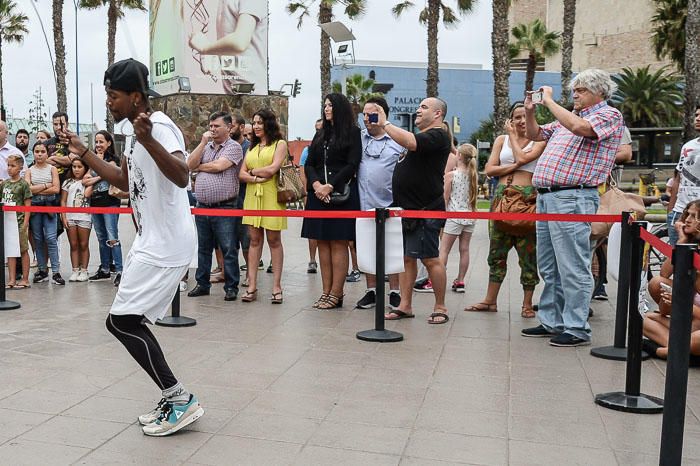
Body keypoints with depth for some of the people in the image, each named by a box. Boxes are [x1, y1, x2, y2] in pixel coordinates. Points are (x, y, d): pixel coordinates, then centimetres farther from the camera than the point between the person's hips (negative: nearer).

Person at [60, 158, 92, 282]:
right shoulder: (68, 182, 12)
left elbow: (87, 194, -15)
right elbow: (63, 201, 9)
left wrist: (87, 179, -6)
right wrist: (63, 217, -1)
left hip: (84, 217, -2)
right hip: (70, 217, 2)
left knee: (84, 245, 2)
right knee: (73, 245, 4)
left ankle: (83, 271, 7)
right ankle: (75, 271, 8)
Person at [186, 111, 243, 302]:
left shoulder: (234, 147, -3)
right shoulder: (205, 147, 16)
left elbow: (218, 166, -17)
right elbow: (190, 164, 2)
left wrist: (199, 167, 1)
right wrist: (203, 142, -1)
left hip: (224, 208, -6)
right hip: (202, 206, 6)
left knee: (228, 249, -1)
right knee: (203, 248, 14)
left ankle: (231, 287, 7)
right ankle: (202, 284, 23)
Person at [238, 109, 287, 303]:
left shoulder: (280, 144, 4)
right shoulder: (252, 147, 20)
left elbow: (273, 168, -10)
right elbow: (242, 174, 10)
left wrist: (253, 171, 3)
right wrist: (257, 178, -10)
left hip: (271, 197, -5)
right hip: (252, 197, 5)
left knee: (274, 240, -1)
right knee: (254, 240, 3)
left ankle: (276, 287, 3)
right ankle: (252, 286, 3)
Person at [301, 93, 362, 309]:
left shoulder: (352, 133, 1)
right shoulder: (320, 134, 18)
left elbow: (352, 165, -8)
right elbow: (309, 164, 12)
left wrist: (330, 186, -15)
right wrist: (316, 184, -7)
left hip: (341, 194, -6)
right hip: (318, 195, 6)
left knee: (338, 243, -4)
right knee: (322, 242, 5)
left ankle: (336, 294, 0)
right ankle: (326, 291, 11)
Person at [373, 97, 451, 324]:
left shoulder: (438, 136, -11)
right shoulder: (421, 136, 20)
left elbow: (410, 142, -29)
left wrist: (385, 124, -19)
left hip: (425, 210, -10)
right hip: (407, 208, 10)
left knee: (430, 259, -4)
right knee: (406, 257, 10)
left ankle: (440, 308, 6)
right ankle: (405, 306, 16)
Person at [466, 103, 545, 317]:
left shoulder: (538, 141, 5)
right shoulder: (501, 139, 14)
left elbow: (522, 158, -13)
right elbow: (489, 169, 5)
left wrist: (513, 135, 2)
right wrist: (514, 166, -9)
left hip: (528, 197, -3)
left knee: (528, 252, 0)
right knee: (497, 251, 7)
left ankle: (527, 303, 9)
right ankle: (490, 300, 14)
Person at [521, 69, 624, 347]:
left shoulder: (610, 116, -1)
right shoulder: (567, 118, 23)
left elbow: (579, 127, -21)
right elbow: (535, 135, 30)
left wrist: (550, 102, -11)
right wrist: (530, 111, 13)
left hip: (572, 198, -9)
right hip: (546, 196, 9)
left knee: (572, 267, -8)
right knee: (548, 267, 13)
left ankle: (577, 329, -1)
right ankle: (551, 322, 21)